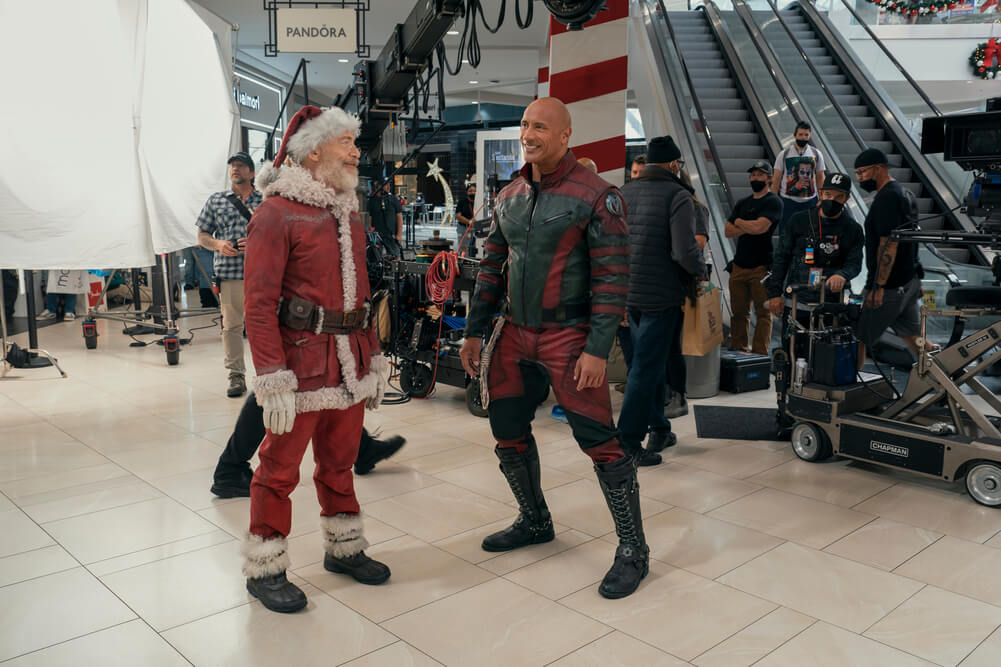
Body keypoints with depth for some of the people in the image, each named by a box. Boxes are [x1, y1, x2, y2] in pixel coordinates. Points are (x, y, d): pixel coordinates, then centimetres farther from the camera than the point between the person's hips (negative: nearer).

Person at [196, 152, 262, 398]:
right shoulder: (216, 201, 13)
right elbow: (202, 235, 15)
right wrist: (218, 244, -6)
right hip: (229, 273, 1)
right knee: (231, 325, 0)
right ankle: (236, 376, 8)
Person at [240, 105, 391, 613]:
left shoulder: (349, 212, 14)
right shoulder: (276, 212, -9)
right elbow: (259, 303, -14)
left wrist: (374, 357, 16)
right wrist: (272, 379, -19)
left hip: (350, 363, 7)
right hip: (302, 361, -7)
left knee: (339, 462, 18)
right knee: (279, 467, 4)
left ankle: (343, 549, 33)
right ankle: (265, 571, 18)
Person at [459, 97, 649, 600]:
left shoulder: (596, 196, -10)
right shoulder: (510, 197, 9)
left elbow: (612, 277, -13)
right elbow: (491, 268, 15)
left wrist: (597, 350, -18)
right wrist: (474, 332, 12)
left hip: (570, 337, -6)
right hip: (515, 333, 7)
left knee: (598, 440, -6)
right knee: (508, 431, 13)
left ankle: (633, 549, 10)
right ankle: (534, 522, 35)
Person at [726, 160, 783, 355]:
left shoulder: (773, 202, -2)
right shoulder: (743, 203, 19)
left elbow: (760, 227, -16)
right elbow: (728, 231, 10)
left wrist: (738, 222, 2)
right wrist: (750, 227, -6)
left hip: (762, 266, -6)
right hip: (739, 265, 6)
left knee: (763, 313, -5)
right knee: (738, 311, 6)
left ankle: (759, 355, -3)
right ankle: (738, 351, 12)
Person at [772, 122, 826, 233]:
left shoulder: (816, 155, 5)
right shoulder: (784, 154, -2)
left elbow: (820, 180, 9)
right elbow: (776, 181, 0)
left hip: (810, 201, 2)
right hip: (788, 201, -2)